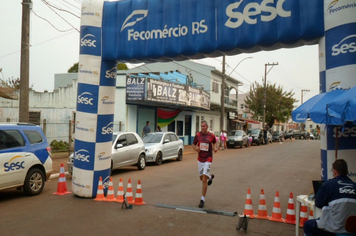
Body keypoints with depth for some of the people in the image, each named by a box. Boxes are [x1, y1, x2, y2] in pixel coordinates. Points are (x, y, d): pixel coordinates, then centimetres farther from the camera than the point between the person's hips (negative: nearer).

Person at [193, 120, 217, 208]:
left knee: (204, 179, -9)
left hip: (208, 159, -4)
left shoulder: (211, 135, -5)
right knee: (201, 178, 16)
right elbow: (194, 145, 9)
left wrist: (215, 148, -7)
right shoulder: (198, 135, 0)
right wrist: (195, 148, -13)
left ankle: (203, 199, 1)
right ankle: (210, 177, 52)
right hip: (200, 159, 4)